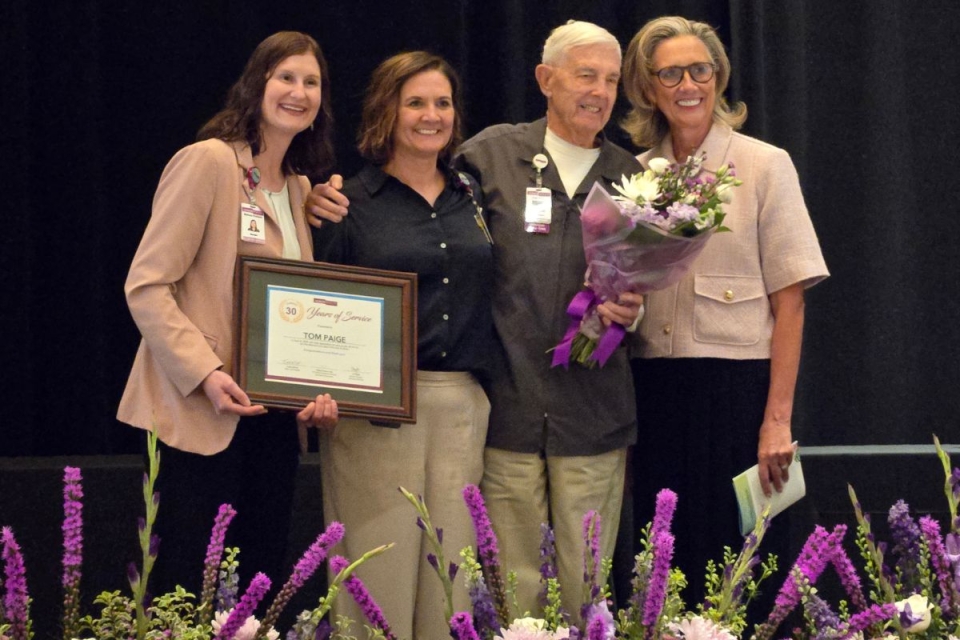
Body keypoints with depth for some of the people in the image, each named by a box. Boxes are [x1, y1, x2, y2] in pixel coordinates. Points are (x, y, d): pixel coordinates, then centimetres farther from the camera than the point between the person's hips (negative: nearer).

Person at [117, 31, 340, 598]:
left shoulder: (300, 188, 15)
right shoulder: (207, 162, -7)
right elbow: (146, 286, -12)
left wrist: (321, 387, 1)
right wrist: (205, 373, -22)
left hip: (276, 419, 7)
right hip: (202, 418, -7)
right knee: (188, 594, -5)